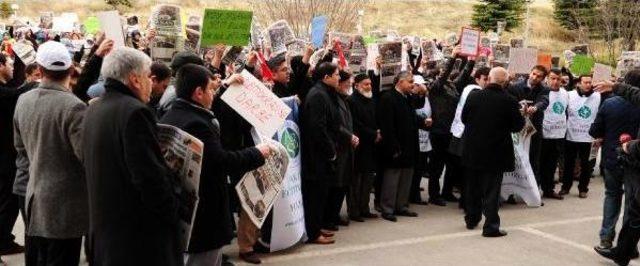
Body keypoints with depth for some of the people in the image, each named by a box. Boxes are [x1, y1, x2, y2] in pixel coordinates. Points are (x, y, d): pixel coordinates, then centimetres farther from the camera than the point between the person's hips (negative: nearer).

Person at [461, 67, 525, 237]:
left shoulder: (473, 96, -7)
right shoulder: (509, 102, -15)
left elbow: (464, 118, 4)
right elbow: (517, 126, -5)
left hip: (473, 151, 3)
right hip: (496, 152, -3)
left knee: (473, 187, 18)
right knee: (492, 189, 4)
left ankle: (472, 219, 31)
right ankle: (491, 226, 3)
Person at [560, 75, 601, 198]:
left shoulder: (598, 97, -2)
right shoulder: (570, 95, -4)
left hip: (588, 137, 0)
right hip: (571, 136, 0)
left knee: (586, 165, 8)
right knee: (569, 163, 11)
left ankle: (583, 188, 20)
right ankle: (566, 186, 23)